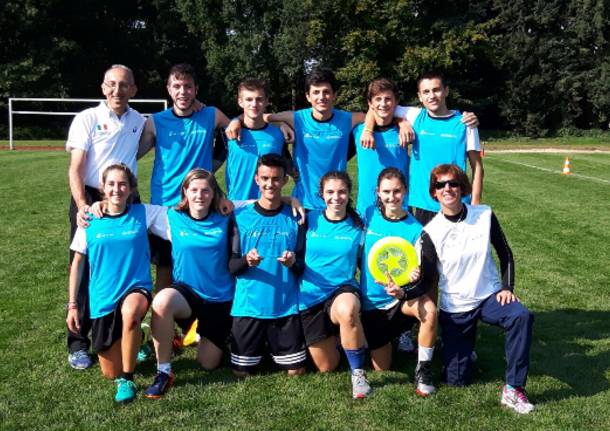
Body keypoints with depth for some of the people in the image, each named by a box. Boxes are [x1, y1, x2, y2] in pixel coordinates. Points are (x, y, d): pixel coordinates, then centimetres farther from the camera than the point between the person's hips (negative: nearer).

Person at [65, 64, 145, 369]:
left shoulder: (139, 121, 8)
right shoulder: (87, 119, -4)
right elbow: (75, 168, -9)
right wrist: (82, 205, -23)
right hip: (91, 201, -3)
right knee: (85, 272, -1)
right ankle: (78, 344, 8)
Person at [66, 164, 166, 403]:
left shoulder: (144, 214, -3)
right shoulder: (90, 221, 0)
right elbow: (77, 263, 6)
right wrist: (72, 305, 5)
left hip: (136, 288, -2)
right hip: (102, 299, 2)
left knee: (130, 312, -41)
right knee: (110, 373, 5)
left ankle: (127, 380, -20)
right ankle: (134, 343, 41)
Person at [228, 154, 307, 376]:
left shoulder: (295, 217, 2)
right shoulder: (240, 216, 1)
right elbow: (230, 266, 1)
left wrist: (293, 262, -18)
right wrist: (246, 261, -20)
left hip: (286, 306, 0)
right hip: (248, 305, 0)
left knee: (297, 370, 1)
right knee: (241, 371, 4)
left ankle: (275, 347, 30)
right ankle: (259, 347, 33)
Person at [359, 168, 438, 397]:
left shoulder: (415, 229, -11)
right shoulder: (368, 215, -6)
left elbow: (425, 279, -14)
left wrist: (402, 293, -33)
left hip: (403, 298, -2)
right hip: (372, 303, 2)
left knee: (428, 310, -36)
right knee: (382, 369, 6)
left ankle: (423, 370, -16)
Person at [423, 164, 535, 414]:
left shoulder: (484, 215, -6)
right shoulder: (431, 231, -9)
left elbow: (505, 255, 5)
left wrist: (507, 288, -8)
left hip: (489, 297, 1)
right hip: (454, 309, 0)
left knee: (521, 316, -33)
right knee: (455, 380, 2)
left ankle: (513, 389, -22)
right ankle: (464, 344, 35)